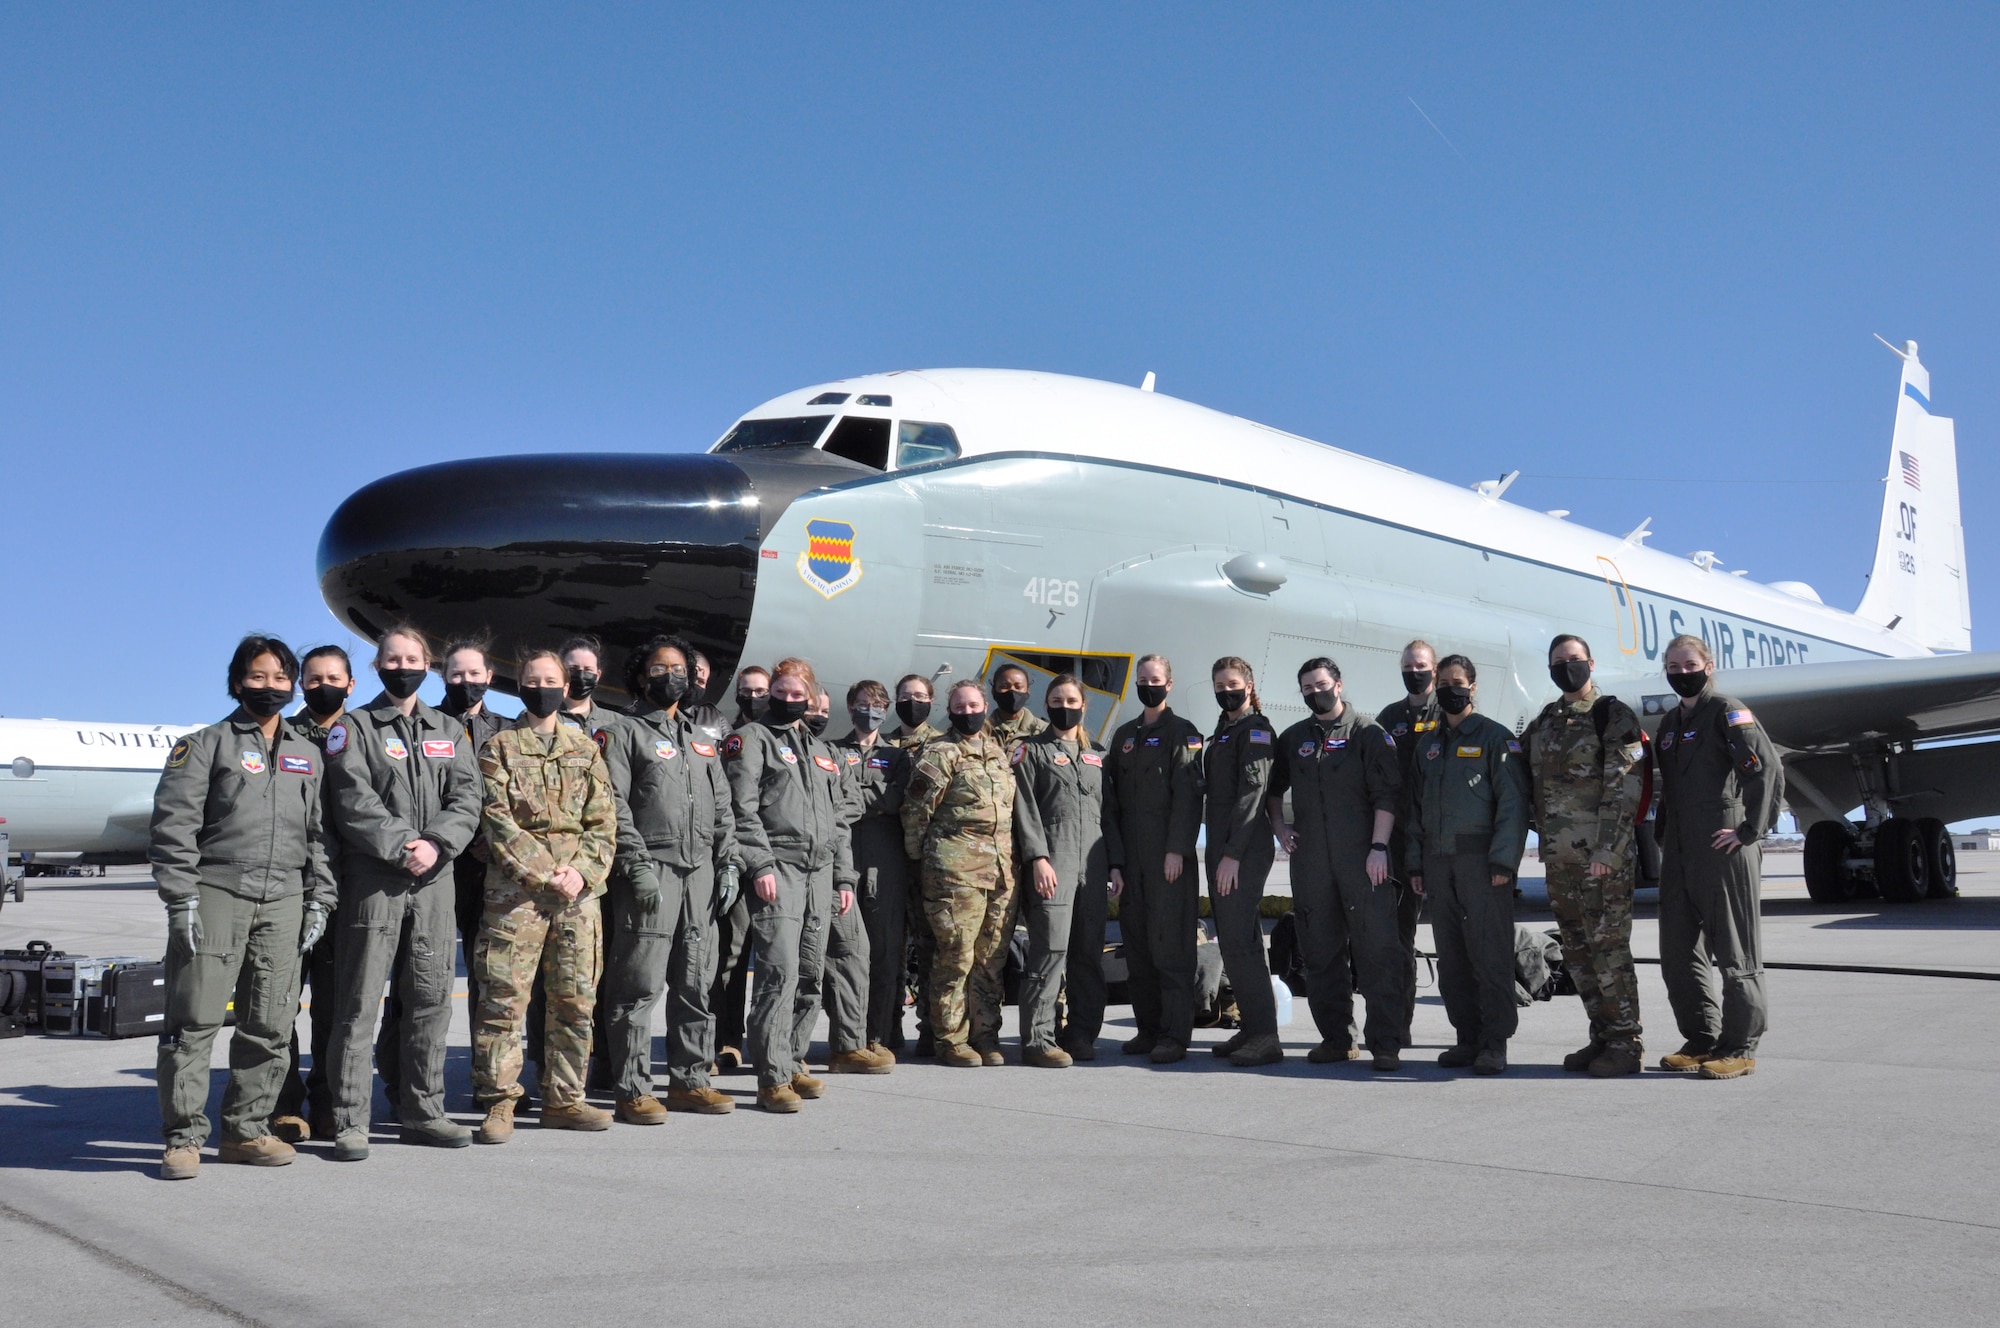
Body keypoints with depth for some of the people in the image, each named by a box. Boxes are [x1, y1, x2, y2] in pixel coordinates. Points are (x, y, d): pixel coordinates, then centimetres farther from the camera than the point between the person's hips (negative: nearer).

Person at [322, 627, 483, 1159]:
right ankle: (350, 1121, 3)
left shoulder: (449, 732, 17)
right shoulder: (354, 727, 5)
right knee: (360, 1001, -3)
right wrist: (402, 847, -18)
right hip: (373, 879, -4)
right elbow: (354, 801, -8)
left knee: (431, 999, 8)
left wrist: (436, 844, -12)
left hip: (434, 878, 4)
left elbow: (467, 798, 5)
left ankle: (422, 1111, 18)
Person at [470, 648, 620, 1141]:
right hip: (515, 891, -3)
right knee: (505, 999, -4)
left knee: (575, 1000, 7)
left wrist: (582, 871, -8)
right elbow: (498, 822, -4)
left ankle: (564, 1099, 17)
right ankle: (498, 1101, 6)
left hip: (579, 892, 4)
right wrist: (543, 873, -13)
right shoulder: (499, 747, 6)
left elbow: (604, 822, 9)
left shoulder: (586, 748, 15)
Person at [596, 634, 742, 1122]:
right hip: (651, 872, -6)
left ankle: (690, 1080, 18)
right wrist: (637, 864, -16)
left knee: (696, 983, 9)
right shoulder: (625, 734, 3)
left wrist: (727, 862, 8)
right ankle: (632, 1091, 0)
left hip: (700, 873, 6)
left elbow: (722, 807, 19)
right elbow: (615, 807, -7)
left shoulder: (702, 741, 23)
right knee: (640, 985, -6)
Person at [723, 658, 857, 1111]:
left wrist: (844, 875, 18)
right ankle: (772, 1078, -10)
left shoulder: (822, 751, 23)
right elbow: (742, 808, -8)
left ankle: (791, 1062, 20)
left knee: (810, 976, 8)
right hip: (777, 868, -7)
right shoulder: (751, 739, 3)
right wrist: (760, 864, -17)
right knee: (780, 972, -13)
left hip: (819, 871, 7)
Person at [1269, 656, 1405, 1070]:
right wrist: (1279, 826, 12)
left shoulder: (1367, 733, 1)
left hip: (1362, 860, -5)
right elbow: (1273, 788, 27)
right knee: (1320, 952, 8)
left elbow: (1387, 794, -5)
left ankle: (1385, 1042, -3)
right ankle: (1335, 1038, 18)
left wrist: (1378, 847, -13)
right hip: (1310, 862, 5)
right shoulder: (1292, 739, 14)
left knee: (1377, 949, -7)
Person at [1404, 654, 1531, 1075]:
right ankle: (1468, 1038, 17)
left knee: (1491, 954, -4)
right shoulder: (1428, 744, 17)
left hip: (1481, 861, -6)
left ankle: (1495, 1043, 2)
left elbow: (1513, 801, -8)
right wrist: (1415, 863, 12)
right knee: (1451, 958, 8)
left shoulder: (1495, 737, -1)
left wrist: (1503, 861, -15)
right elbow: (1416, 805, 19)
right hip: (1438, 862, 6)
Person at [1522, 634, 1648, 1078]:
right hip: (1559, 857, 7)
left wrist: (1606, 849, -18)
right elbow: (1531, 785, 25)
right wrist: (1544, 831, 14)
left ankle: (1625, 1043, 4)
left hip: (1604, 856, -7)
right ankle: (1601, 1037, 21)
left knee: (1609, 948, -5)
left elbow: (1624, 788, -12)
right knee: (1577, 952, 11)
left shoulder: (1614, 716, -5)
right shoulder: (1543, 723, 16)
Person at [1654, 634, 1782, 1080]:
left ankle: (1739, 1047, 5)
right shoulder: (1670, 722, 18)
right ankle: (1701, 1040, 20)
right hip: (1678, 854, 8)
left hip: (1722, 849, -8)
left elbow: (1768, 769, -16)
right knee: (1678, 952, 10)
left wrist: (1750, 830, -17)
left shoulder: (1726, 711, -6)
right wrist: (1664, 832, 15)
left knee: (1734, 951, -1)